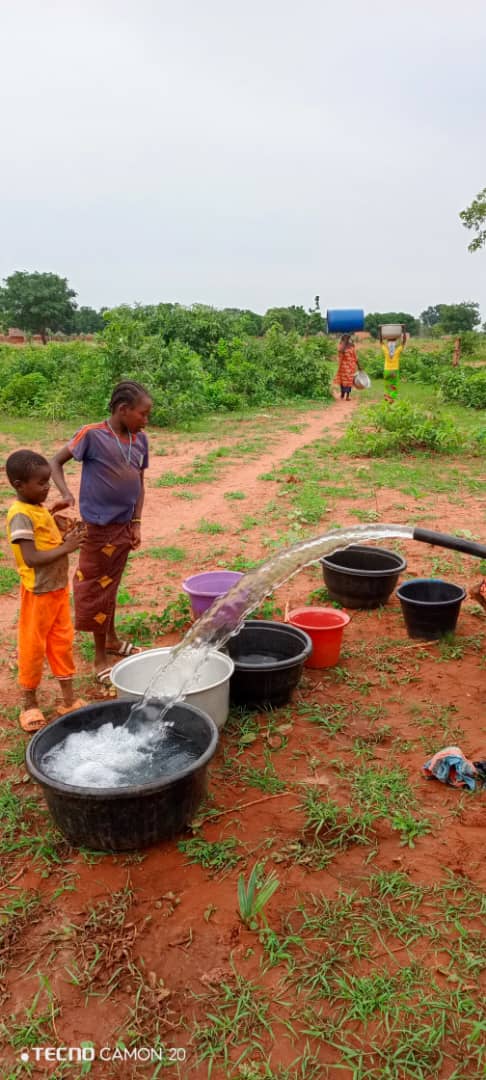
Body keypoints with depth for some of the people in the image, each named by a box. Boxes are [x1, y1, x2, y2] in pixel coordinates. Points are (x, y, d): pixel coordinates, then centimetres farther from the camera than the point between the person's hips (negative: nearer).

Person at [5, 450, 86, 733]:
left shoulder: (39, 508, 6)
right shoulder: (20, 516, -21)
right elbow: (31, 558, -28)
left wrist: (52, 514, 1)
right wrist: (66, 547, -26)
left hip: (59, 588, 8)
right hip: (38, 593, -8)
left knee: (63, 642, 14)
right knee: (33, 647, 7)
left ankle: (69, 700, 26)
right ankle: (30, 704, 24)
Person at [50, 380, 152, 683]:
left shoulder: (140, 439, 2)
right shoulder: (92, 434, -14)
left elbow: (140, 483, 9)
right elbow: (56, 462, -6)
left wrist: (136, 523, 3)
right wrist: (66, 494, -22)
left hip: (124, 525, 5)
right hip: (99, 525, -5)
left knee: (111, 584, 20)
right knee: (97, 588, 6)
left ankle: (111, 638, 38)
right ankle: (100, 655, 18)